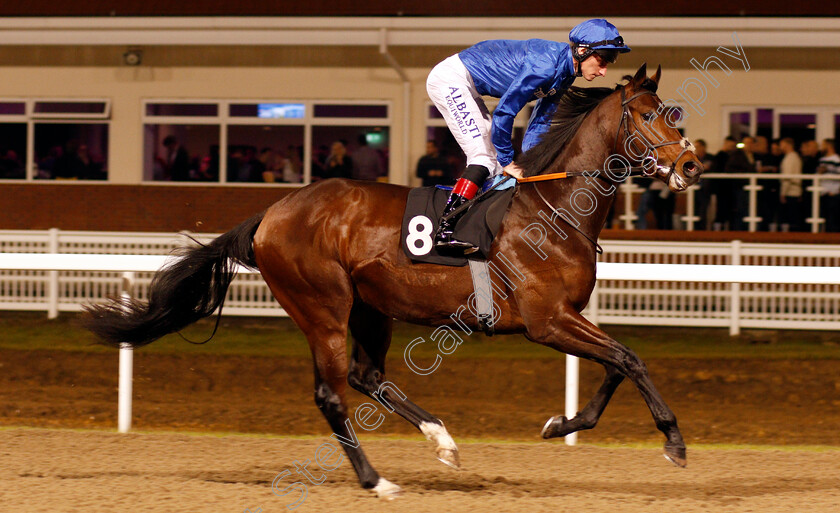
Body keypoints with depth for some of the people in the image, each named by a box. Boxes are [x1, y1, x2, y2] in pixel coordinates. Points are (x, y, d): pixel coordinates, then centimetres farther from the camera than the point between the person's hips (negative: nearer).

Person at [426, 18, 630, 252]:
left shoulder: (564, 74, 2)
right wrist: (507, 161, -16)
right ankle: (444, 231, -23)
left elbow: (540, 122, 10)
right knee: (484, 156, -17)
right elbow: (503, 113, -26)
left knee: (494, 156, 9)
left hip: (466, 88, 10)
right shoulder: (545, 64, -28)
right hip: (450, 80, -10)